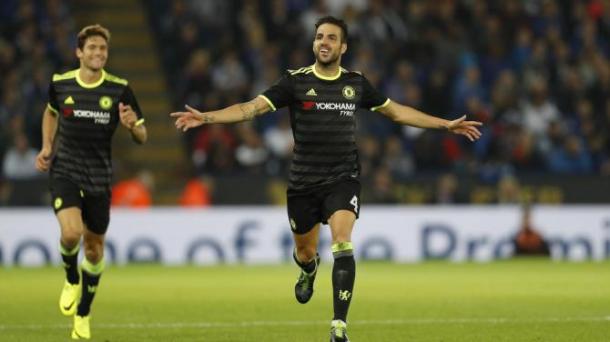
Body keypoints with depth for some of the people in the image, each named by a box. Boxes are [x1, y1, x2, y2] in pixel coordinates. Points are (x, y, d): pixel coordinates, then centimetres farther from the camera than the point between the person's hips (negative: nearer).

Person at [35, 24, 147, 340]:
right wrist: (47, 146, 9)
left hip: (99, 177, 1)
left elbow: (141, 137, 0)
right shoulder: (60, 84, -3)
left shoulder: (119, 89, -6)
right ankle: (71, 280, 8)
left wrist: (132, 125, -23)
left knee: (94, 245, 10)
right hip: (64, 170, -1)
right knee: (71, 232, -25)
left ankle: (83, 315, 30)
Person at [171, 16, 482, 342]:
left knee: (342, 244, -21)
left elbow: (396, 111, 17)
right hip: (303, 181, 0)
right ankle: (309, 270, 54)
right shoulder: (295, 81, -3)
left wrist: (447, 125, 18)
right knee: (304, 252, 13)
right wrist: (206, 117, -25)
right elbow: (252, 107, -10)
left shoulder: (355, 83, 4)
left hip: (343, 180, 0)